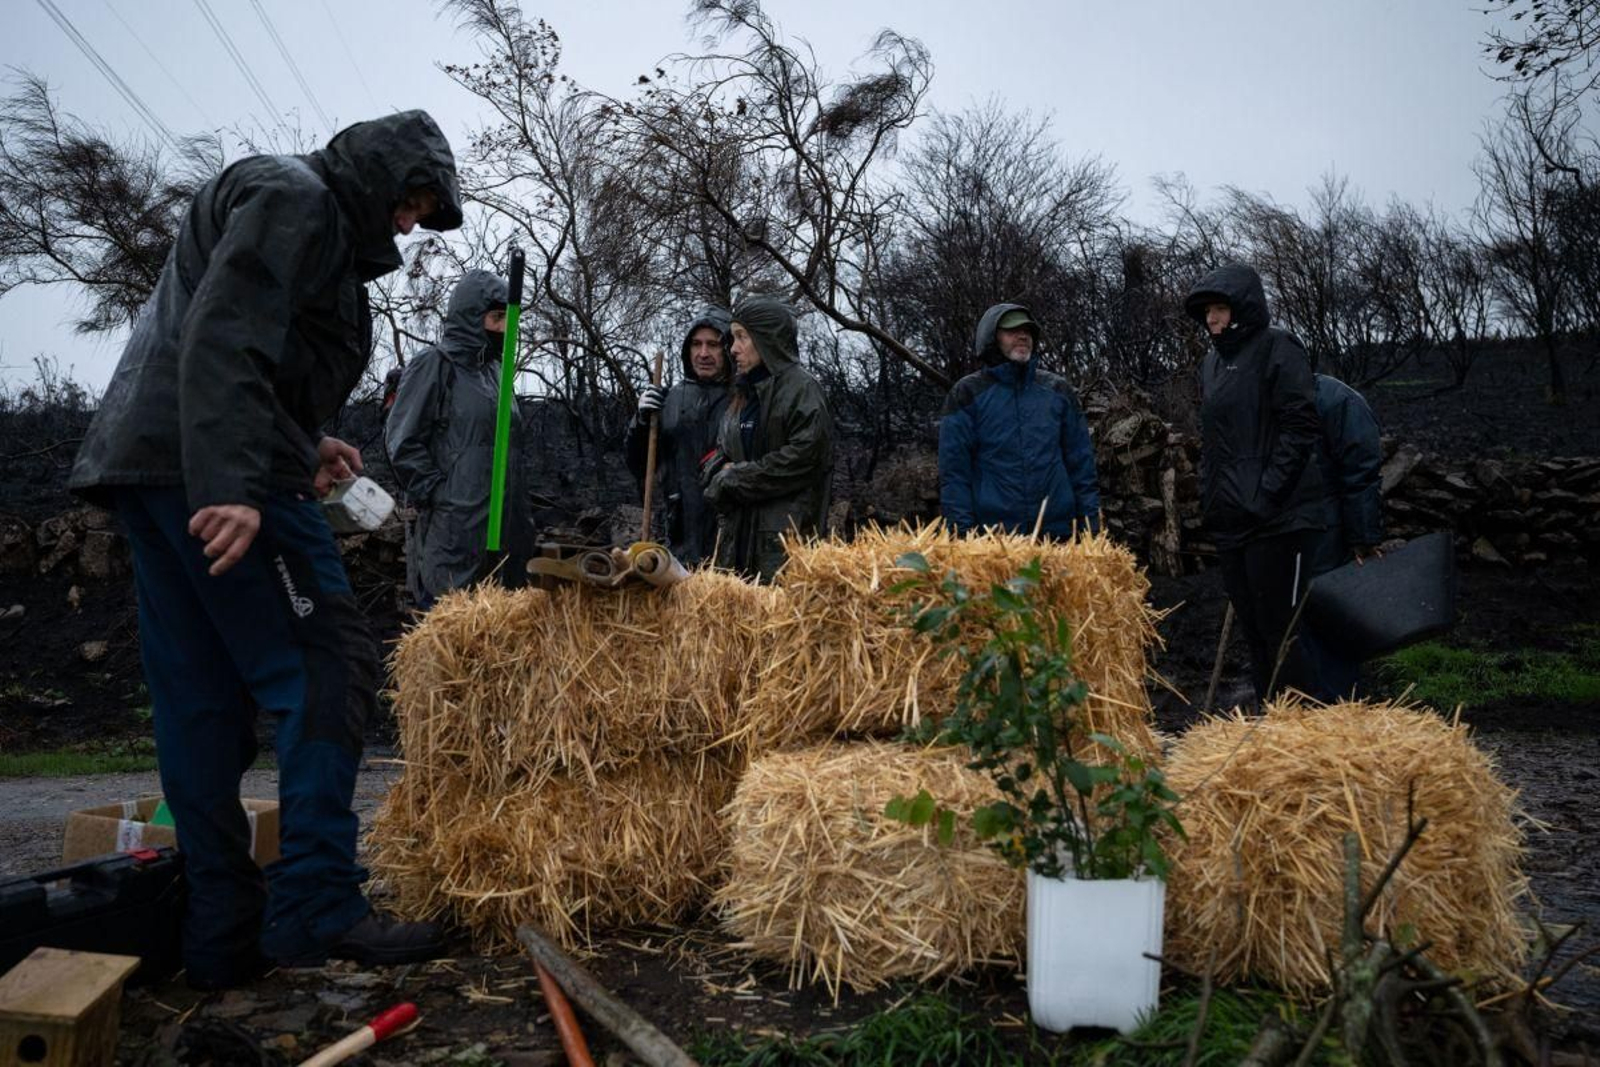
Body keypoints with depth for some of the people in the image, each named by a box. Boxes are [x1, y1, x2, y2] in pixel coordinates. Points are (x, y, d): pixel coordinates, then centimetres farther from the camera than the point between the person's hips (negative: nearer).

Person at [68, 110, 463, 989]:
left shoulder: (318, 220, 26)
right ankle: (316, 907, -9)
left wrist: (303, 444, 15)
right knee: (327, 665, -9)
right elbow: (222, 341, -19)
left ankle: (224, 938, 12)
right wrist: (232, 485, -28)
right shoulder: (295, 198, -4)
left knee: (201, 701, 7)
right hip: (206, 467, -10)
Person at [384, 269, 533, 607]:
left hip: (502, 528, 7)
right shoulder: (433, 365, -3)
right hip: (454, 531, -7)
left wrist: (521, 520, 17)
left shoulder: (492, 370, 19)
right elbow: (402, 442, -9)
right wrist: (440, 497, -12)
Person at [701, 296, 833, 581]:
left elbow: (803, 454, -15)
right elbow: (716, 456, 19)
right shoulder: (742, 393, 19)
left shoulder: (800, 387, -4)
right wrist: (722, 474, -6)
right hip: (736, 528, 7)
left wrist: (735, 478, -8)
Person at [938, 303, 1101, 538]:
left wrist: (1089, 522, 4)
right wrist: (963, 531, -10)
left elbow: (1081, 462, 11)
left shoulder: (1058, 390, 11)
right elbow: (954, 470, -2)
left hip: (1058, 533, 3)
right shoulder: (969, 394, 2)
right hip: (992, 535, -3)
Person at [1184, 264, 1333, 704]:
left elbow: (1302, 426, -14)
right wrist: (1210, 497, 14)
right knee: (1254, 632, 13)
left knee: (1281, 632, -7)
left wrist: (1267, 492, -18)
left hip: (1278, 519, -8)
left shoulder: (1277, 349, -6)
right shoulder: (1212, 363, 16)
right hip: (1230, 521, 8)